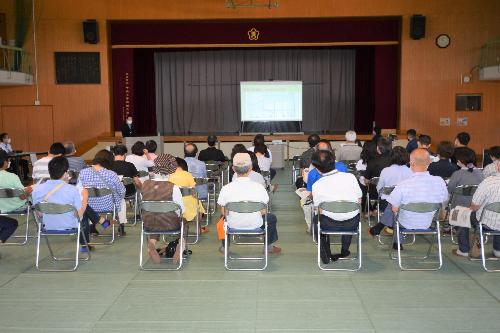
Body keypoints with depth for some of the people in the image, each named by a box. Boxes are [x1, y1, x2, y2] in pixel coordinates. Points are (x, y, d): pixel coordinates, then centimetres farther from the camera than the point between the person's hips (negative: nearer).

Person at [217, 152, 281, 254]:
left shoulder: (226, 189, -18)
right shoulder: (259, 188, -19)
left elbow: (223, 212, -8)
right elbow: (263, 212, -10)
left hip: (233, 225, 1)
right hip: (255, 225, -1)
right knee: (272, 218, 30)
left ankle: (224, 247, 44)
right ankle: (268, 246, 40)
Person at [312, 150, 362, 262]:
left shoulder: (317, 185, -16)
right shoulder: (350, 177, -11)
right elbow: (359, 201, 0)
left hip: (330, 224, -2)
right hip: (352, 224, 2)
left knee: (316, 219, 32)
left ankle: (326, 254, 35)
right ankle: (344, 251, 46)